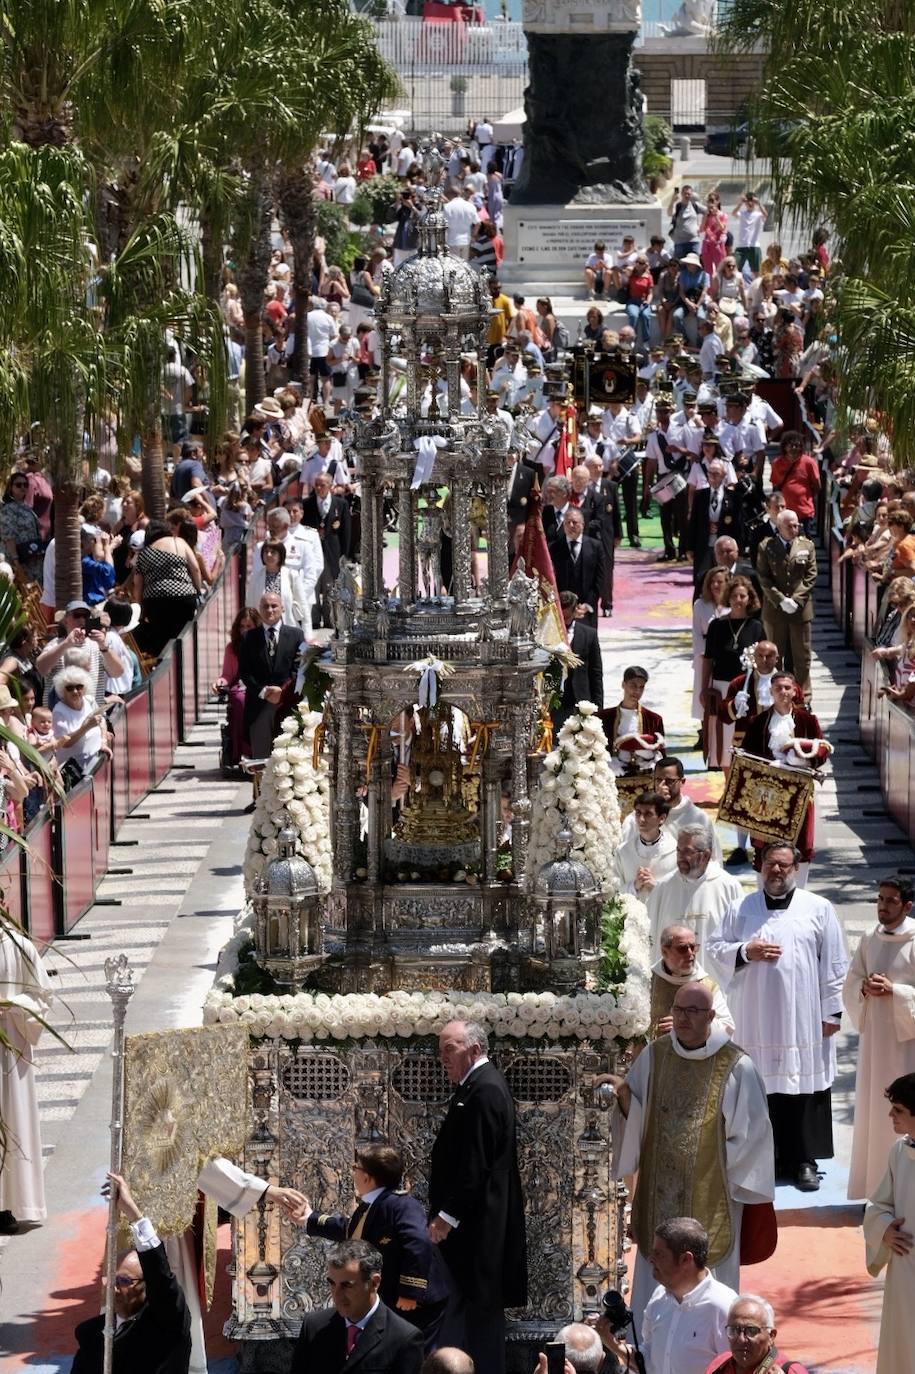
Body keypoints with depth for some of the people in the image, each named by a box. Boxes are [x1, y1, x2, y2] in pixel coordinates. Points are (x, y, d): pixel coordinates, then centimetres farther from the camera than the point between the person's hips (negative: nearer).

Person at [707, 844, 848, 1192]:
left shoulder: (819, 910, 5)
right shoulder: (740, 910, 10)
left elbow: (834, 965, 4)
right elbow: (715, 948, 10)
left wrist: (832, 1011, -1)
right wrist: (746, 952, -9)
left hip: (804, 1021, -1)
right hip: (755, 1020, 1)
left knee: (804, 1088, -1)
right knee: (761, 1089, 0)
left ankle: (804, 1161, 6)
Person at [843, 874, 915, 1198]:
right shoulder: (870, 940, 7)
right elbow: (850, 985, 12)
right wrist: (865, 989, -8)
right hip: (874, 1035, 6)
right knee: (873, 1108, 9)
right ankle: (877, 1186, 19)